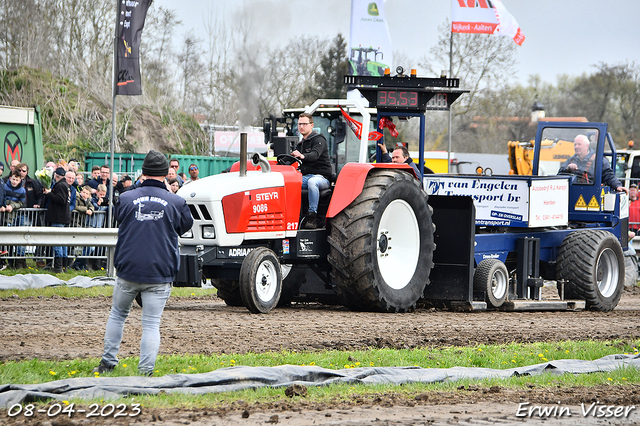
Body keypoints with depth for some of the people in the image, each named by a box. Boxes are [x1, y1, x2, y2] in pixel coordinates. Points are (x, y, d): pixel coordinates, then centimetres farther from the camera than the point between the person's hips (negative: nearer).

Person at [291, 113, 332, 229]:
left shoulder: (318, 139, -3)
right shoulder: (301, 144, 22)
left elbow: (315, 154, -24)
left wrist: (302, 156, -45)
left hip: (322, 177, -7)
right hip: (305, 176, 7)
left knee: (312, 181, -42)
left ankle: (312, 216, -41)